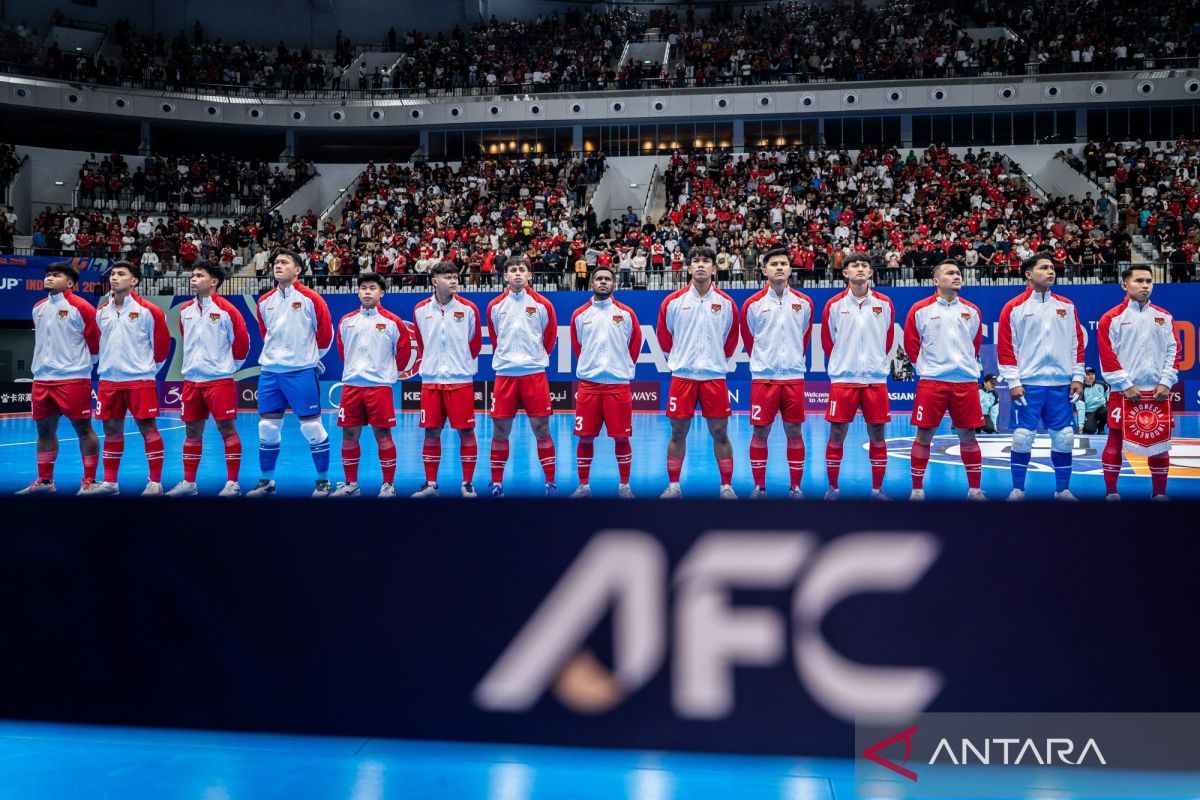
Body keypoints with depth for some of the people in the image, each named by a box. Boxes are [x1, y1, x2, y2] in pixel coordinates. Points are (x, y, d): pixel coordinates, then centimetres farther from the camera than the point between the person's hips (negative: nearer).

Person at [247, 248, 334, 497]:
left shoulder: (310, 299, -6)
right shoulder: (264, 302, 8)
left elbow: (325, 332, 2)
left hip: (301, 372, -5)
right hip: (269, 372, 5)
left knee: (312, 427, -2)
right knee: (267, 429, 7)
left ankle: (323, 482, 7)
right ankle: (266, 482, 17)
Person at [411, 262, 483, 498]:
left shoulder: (468, 308, -2)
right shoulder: (421, 310, 3)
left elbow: (475, 343, 7)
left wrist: (463, 363, 10)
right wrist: (429, 362, 12)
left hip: (461, 379, -2)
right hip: (431, 380, 2)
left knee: (466, 432, -1)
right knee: (431, 432, 5)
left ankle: (468, 483, 8)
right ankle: (430, 483, 14)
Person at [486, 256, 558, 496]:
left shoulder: (542, 305, 1)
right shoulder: (495, 306, 6)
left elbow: (550, 338, 12)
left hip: (534, 374, -1)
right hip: (504, 375, 1)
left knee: (541, 430, -1)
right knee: (500, 432, 3)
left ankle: (550, 482, 7)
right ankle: (496, 483, 13)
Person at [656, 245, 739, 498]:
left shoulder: (726, 303, 3)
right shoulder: (673, 301, 2)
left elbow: (730, 342, 14)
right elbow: (664, 338, 12)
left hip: (715, 376, 0)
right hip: (682, 375, 0)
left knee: (720, 433, 1)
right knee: (678, 433, 4)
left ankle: (727, 486, 10)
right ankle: (673, 486, 14)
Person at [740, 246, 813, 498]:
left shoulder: (803, 303, 5)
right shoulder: (753, 304, 0)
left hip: (794, 378, 1)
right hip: (763, 377, -1)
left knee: (794, 432, 4)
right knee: (760, 433, 1)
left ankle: (795, 486, 13)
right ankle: (759, 486, 11)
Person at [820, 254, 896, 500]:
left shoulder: (884, 304, 4)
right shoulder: (834, 305, 1)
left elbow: (889, 341, 14)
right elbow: (827, 342, 10)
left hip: (876, 380, 1)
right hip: (843, 378, -1)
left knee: (877, 435, 3)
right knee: (837, 435, 0)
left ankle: (877, 488, 14)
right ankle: (832, 487, 11)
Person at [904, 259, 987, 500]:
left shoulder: (971, 311, 10)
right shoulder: (920, 310, 1)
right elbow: (910, 344, 6)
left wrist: (964, 362, 14)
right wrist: (926, 364, 9)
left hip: (966, 381, 2)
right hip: (931, 381, -2)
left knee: (967, 436, 5)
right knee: (924, 435, 0)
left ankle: (974, 489, 15)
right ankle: (917, 489, 10)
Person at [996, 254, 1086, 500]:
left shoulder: (1067, 306, 11)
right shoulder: (1014, 308, 0)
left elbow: (1078, 343, 12)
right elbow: (1005, 347, -3)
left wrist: (1078, 377, 5)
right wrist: (1013, 382, -8)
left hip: (1061, 385, 3)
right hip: (1028, 384, -3)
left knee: (1064, 439, 4)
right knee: (1022, 438, -3)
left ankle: (1062, 490, 14)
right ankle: (1017, 490, 9)